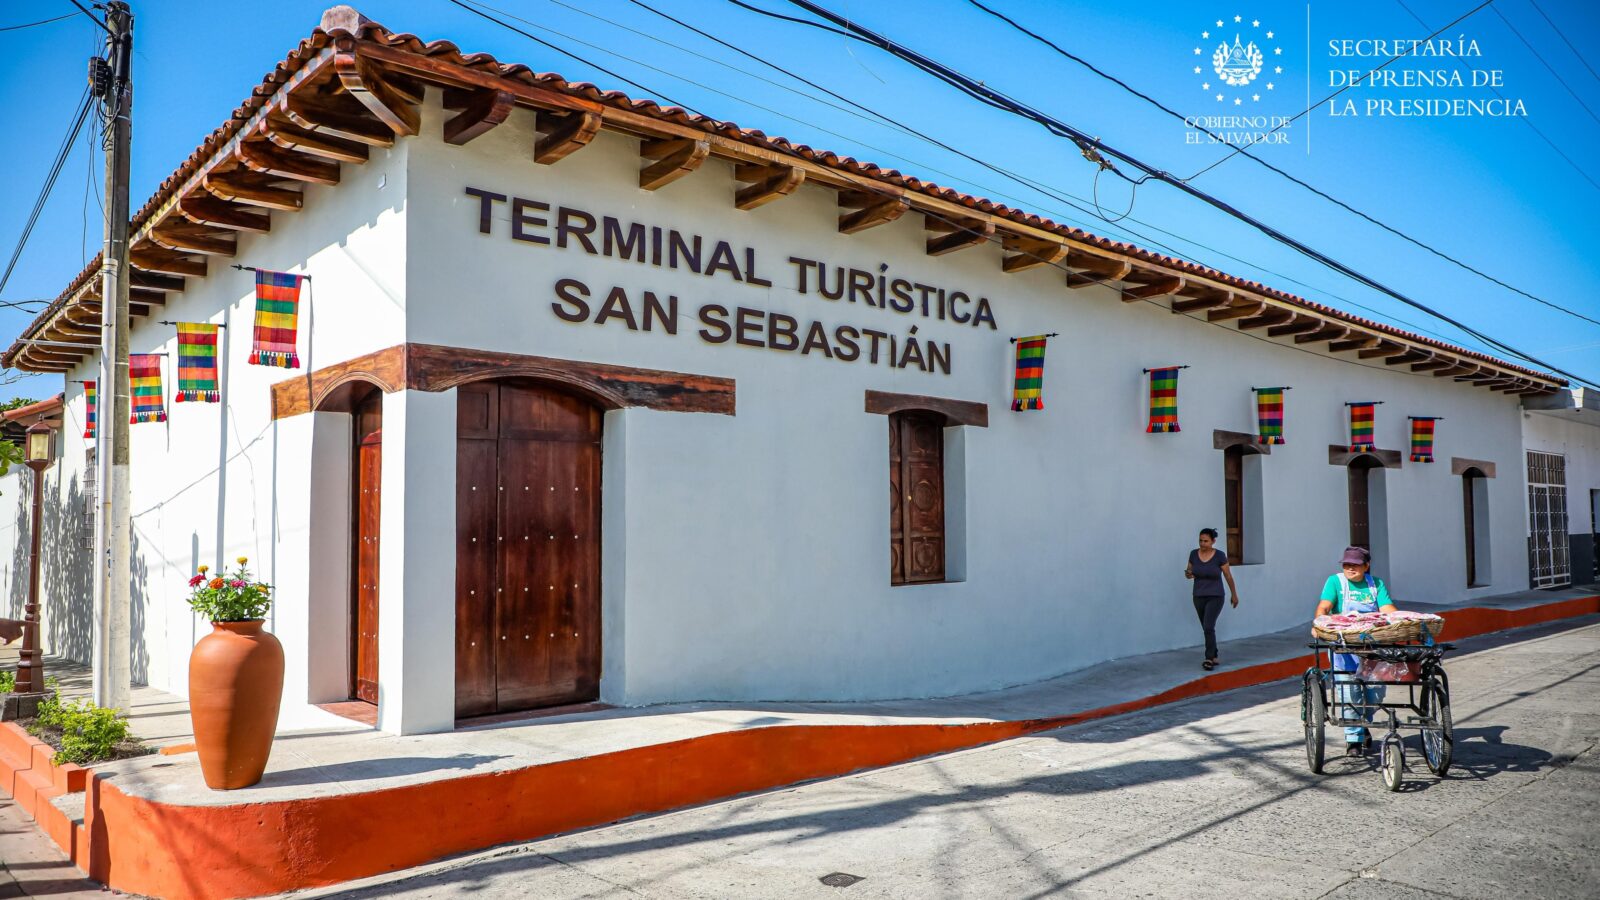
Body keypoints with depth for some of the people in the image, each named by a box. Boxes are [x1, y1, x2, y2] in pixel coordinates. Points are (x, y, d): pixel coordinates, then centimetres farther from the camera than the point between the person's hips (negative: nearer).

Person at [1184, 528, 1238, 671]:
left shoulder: (1220, 555, -13)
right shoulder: (1194, 554, -3)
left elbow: (1228, 576, -2)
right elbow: (1189, 573, 6)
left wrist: (1234, 594, 7)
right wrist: (1188, 574, -19)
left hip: (1215, 597, -4)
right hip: (1199, 597, 4)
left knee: (1208, 627, -18)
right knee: (1208, 629, 13)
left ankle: (1209, 659, -12)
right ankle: (1214, 657, 27)